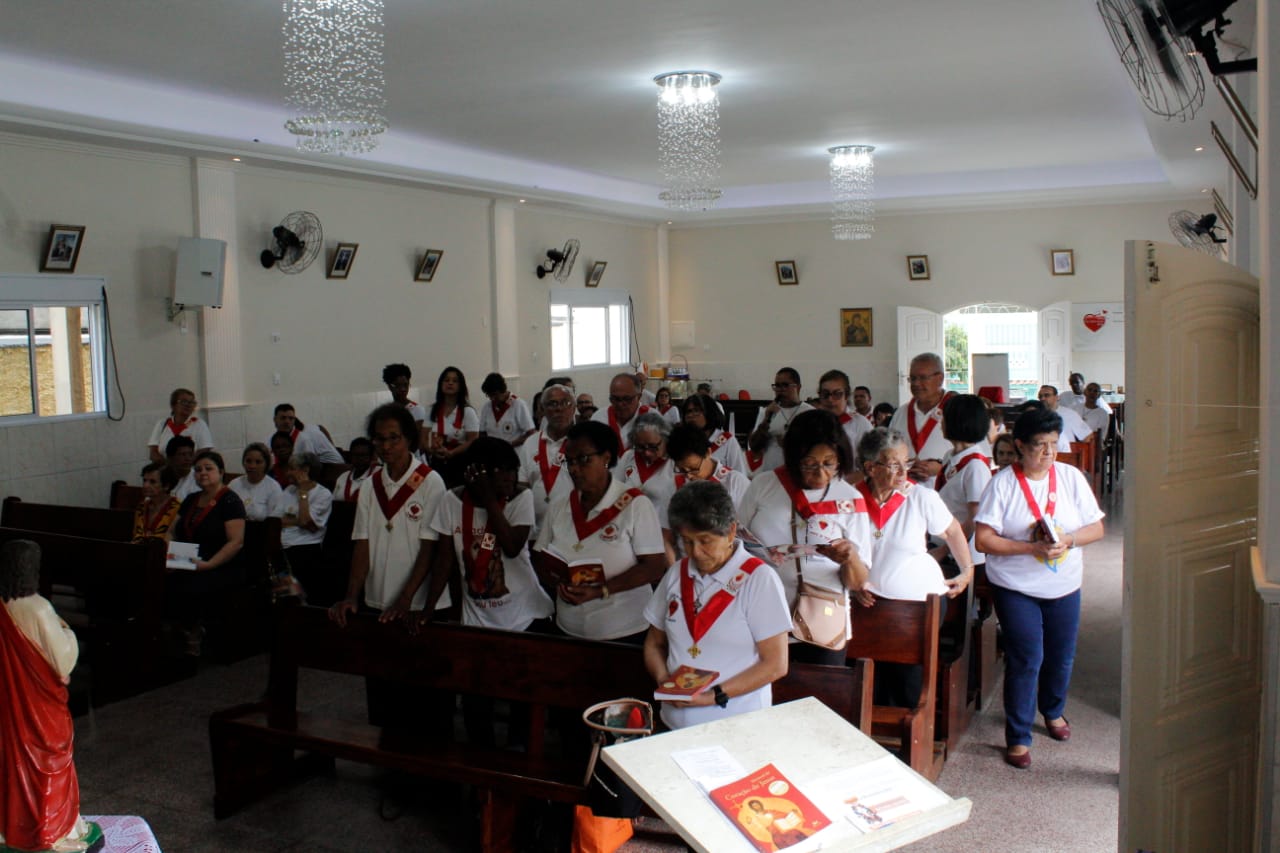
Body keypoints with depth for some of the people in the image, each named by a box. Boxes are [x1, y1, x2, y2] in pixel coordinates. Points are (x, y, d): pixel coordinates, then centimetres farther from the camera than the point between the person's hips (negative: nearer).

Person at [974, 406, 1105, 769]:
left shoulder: (1071, 477, 0)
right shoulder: (1002, 483, -11)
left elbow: (1096, 528, 2)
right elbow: (984, 539, -15)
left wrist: (1068, 540, -18)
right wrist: (1033, 548, -24)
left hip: (1064, 586, 4)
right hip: (1016, 588, -4)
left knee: (1061, 657, 17)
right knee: (1025, 660, -5)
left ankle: (1053, 711, 45)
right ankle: (1018, 737, 10)